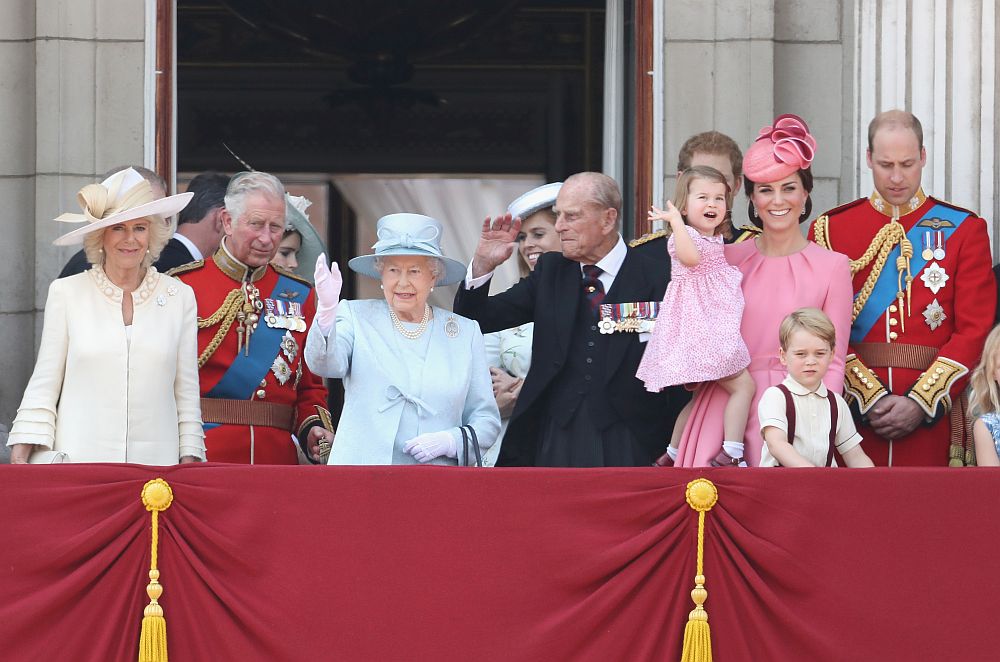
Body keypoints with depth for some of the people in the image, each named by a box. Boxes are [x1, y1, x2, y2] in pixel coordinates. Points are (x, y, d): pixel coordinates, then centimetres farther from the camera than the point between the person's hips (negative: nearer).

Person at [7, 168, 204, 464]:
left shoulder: (180, 297, 9)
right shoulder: (66, 293, 5)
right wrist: (20, 460, -2)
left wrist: (189, 462, 4)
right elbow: (43, 386, 6)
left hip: (155, 462, 1)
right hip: (77, 460, -1)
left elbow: (187, 392, 11)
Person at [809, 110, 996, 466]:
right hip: (855, 411, 0)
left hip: (935, 409, 0)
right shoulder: (830, 229, 6)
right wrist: (869, 397, -11)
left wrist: (920, 402, -11)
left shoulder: (964, 229, 5)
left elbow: (975, 330, -1)